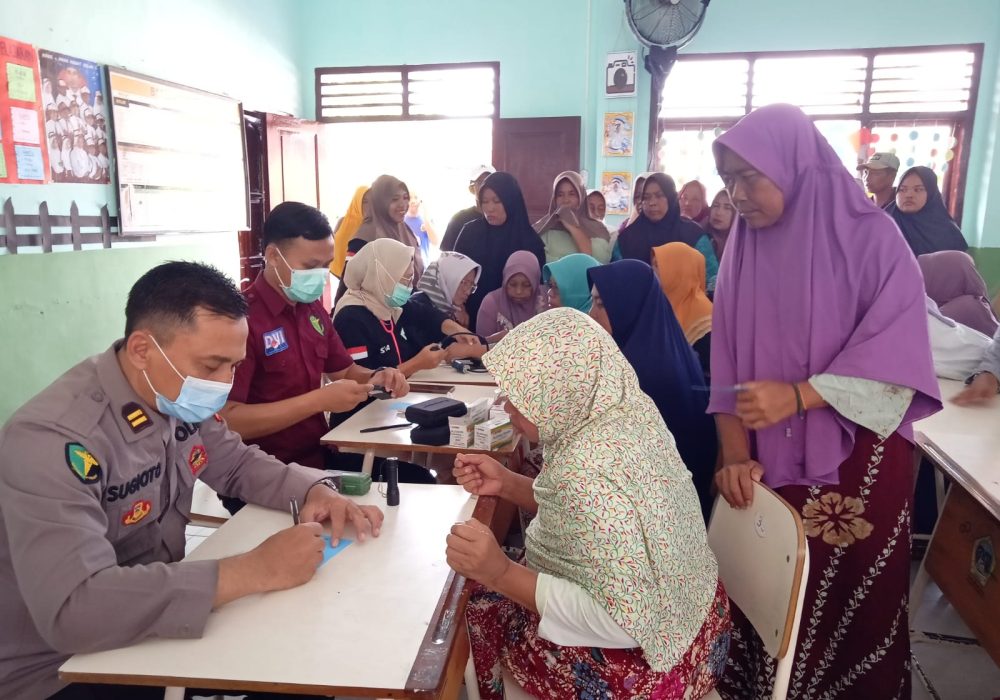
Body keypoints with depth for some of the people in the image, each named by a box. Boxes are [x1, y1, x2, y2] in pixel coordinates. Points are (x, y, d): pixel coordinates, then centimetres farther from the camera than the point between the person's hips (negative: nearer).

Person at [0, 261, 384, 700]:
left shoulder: (177, 396, -6)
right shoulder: (55, 439, -30)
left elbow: (237, 463, 9)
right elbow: (72, 608, -39)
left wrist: (314, 491, -11)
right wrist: (255, 571, -37)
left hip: (155, 626, 7)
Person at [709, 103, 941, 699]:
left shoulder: (871, 236, -8)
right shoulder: (743, 251, 3)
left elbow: (897, 358, -13)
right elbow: (728, 366, 0)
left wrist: (797, 395, -24)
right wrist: (735, 455, -10)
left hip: (858, 463, -2)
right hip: (771, 464, 3)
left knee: (850, 606, 10)